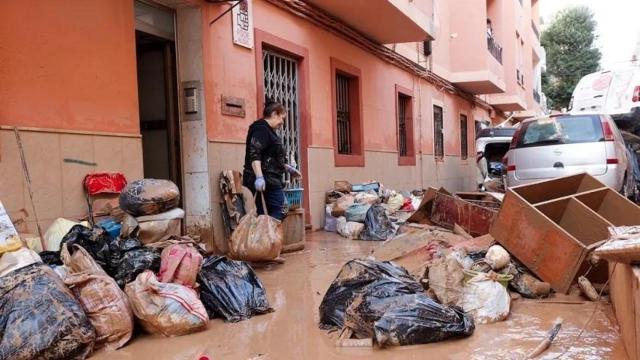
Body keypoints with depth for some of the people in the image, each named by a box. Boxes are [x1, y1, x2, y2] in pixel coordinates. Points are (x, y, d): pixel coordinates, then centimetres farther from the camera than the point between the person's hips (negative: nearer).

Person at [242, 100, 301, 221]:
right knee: (279, 212, -10)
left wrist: (287, 168, 32)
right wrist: (259, 177, -33)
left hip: (271, 180, 10)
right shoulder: (261, 129, -10)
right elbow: (254, 154, -23)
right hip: (265, 181, -10)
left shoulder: (268, 130, 22)